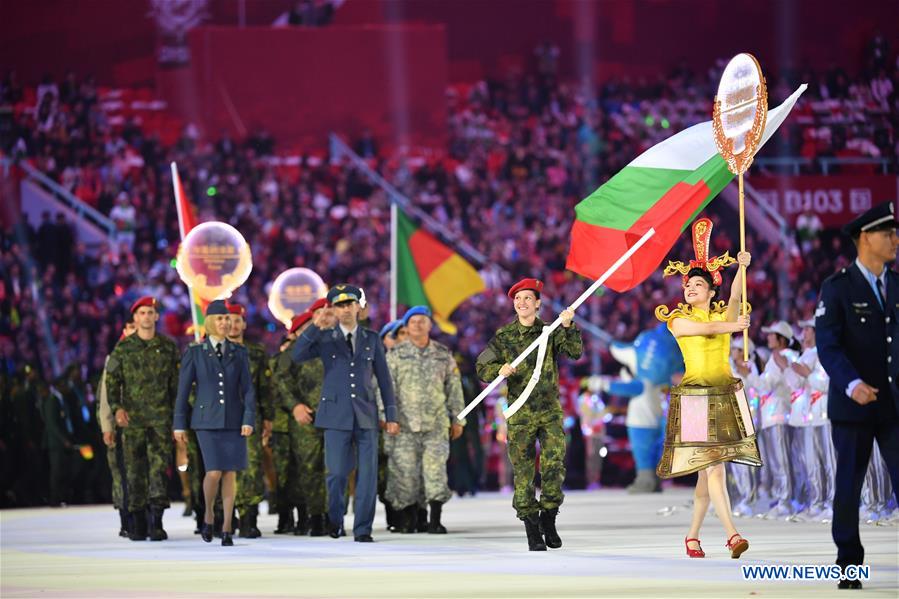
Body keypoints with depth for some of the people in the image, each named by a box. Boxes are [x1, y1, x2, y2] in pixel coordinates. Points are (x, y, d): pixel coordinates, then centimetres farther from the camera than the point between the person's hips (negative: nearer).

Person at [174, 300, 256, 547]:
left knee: (230, 473, -1)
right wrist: (179, 425, -1)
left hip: (233, 420, 2)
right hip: (207, 420, -2)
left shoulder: (239, 352, 6)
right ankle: (209, 514, 12)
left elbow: (248, 389, 2)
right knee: (214, 472, -14)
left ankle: (227, 528, 6)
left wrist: (249, 420, -9)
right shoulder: (194, 352, 1)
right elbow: (183, 389, 2)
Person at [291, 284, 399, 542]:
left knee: (368, 473, -3)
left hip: (366, 414, 1)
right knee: (337, 472, -3)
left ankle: (362, 529, 3)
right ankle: (335, 520, 19)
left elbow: (383, 378, 12)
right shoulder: (325, 339, 6)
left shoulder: (372, 339, 11)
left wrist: (391, 414, 8)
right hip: (336, 415, -1)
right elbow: (297, 356, -10)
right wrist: (315, 327, -21)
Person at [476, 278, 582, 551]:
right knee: (523, 471, -1)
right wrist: (499, 370, -16)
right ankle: (532, 530, 5)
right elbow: (482, 367, 5)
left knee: (554, 464, -12)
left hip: (550, 410, 0)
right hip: (520, 413, 0)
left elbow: (575, 351, -7)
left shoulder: (550, 332, 6)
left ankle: (548, 521, 6)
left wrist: (568, 327, -21)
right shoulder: (503, 336, 5)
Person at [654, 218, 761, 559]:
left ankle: (693, 536, 15)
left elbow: (735, 297, -10)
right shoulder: (677, 320, 3)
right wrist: (732, 326, -12)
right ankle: (732, 535, -18)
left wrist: (742, 267, -25)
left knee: (707, 470, 5)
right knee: (713, 466, -12)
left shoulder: (724, 314, 9)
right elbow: (702, 328, -16)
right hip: (695, 397, -3)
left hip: (726, 397, 3)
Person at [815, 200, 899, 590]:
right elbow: (827, 346, -12)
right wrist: (852, 384, -28)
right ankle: (849, 567, 14)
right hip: (852, 404, -3)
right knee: (848, 487, 4)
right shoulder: (837, 289, -4)